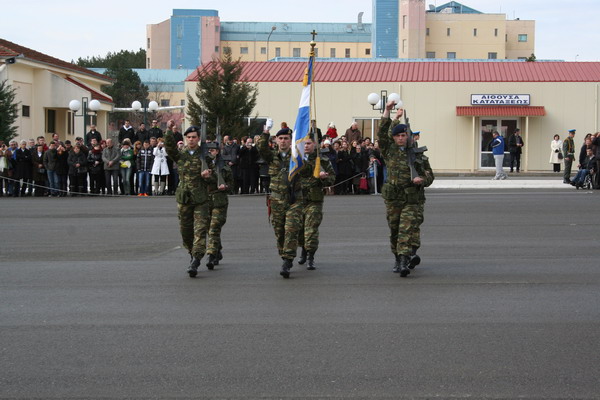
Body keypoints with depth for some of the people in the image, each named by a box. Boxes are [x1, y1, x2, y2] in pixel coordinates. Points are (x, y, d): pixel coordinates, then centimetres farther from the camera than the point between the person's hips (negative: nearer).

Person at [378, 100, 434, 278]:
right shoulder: (389, 151, 7)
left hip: (411, 199, -2)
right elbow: (382, 134, -4)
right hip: (392, 198, 2)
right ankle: (398, 260, 26)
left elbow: (430, 175, 12)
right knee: (394, 231, 10)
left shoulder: (417, 155, 6)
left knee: (407, 230, -14)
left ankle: (404, 263, -22)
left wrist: (422, 180, -12)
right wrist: (387, 112, -9)